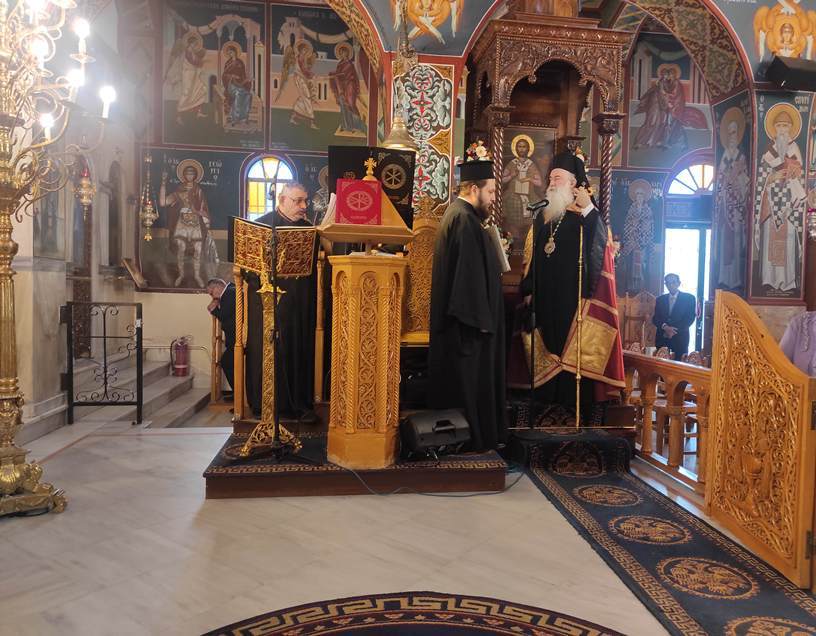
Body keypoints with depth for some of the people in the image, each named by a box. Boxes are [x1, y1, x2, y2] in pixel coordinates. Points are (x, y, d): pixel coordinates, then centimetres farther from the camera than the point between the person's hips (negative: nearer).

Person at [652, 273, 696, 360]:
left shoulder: (689, 298, 6)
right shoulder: (660, 299, 14)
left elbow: (690, 318, -3)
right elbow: (655, 318, 8)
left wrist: (674, 330, -12)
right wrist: (665, 327, -12)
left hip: (680, 339, -2)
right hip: (662, 338, 2)